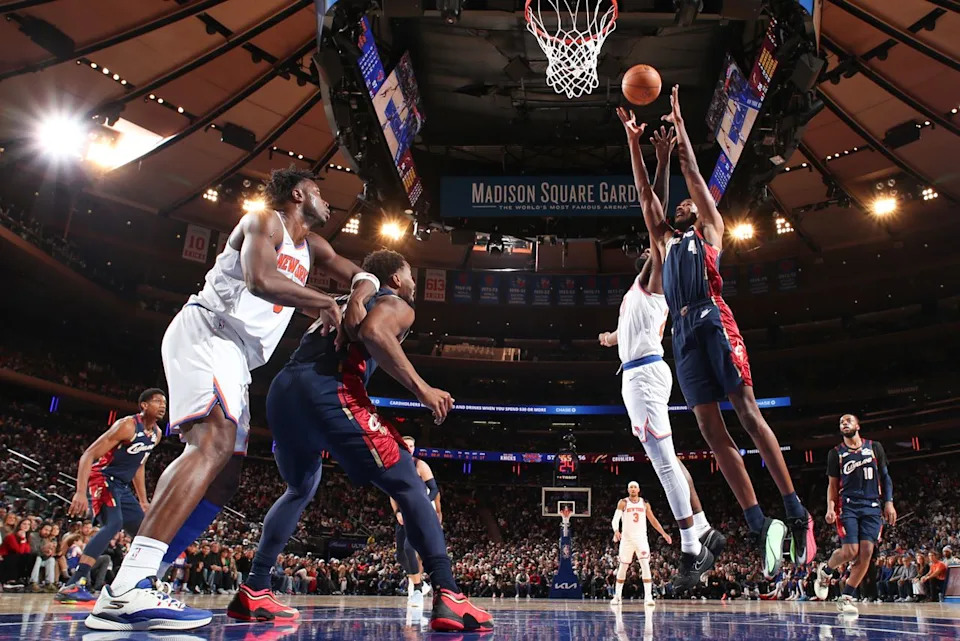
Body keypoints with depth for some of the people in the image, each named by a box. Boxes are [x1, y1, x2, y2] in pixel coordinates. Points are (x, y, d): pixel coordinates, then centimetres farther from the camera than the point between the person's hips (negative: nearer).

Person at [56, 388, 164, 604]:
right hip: (102, 479, -9)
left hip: (122, 487, 9)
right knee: (113, 524, -31)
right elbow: (88, 455, -21)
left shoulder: (156, 434, 8)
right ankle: (73, 586, -36)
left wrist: (143, 501, 20)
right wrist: (81, 492, -31)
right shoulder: (127, 425, -18)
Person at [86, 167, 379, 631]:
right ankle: (129, 590, -38)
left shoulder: (311, 246, 23)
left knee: (224, 477, 4)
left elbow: (362, 275, 17)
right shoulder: (265, 220, -2)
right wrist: (326, 304, -14)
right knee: (216, 442, -30)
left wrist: (356, 300, -7)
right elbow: (259, 279, -21)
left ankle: (127, 592, 1)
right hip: (206, 331, -10)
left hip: (235, 358, 10)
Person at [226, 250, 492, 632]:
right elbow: (373, 333, -10)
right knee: (407, 483, -1)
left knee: (300, 489, 30)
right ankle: (447, 597, -11)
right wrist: (422, 389, -10)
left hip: (283, 389, 8)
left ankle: (254, 592, 25)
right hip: (329, 389, -7)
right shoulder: (397, 304, 13)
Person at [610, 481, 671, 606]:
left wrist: (663, 533, 4)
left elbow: (653, 520, 12)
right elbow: (615, 519, -14)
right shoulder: (623, 503, -4)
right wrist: (616, 531, -33)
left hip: (641, 538, 1)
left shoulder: (645, 504, 5)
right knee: (623, 568, 7)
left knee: (646, 566, -12)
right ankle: (617, 596, 20)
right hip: (627, 539, -1)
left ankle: (648, 597, -12)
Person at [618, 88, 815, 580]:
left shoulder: (710, 231, 19)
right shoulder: (666, 243, 30)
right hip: (683, 335, 5)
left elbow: (693, 176, 15)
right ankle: (761, 526, -4)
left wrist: (679, 128, 20)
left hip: (713, 323, -5)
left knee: (748, 415, -11)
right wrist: (634, 143, 28)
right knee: (711, 430, -4)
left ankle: (797, 515, -7)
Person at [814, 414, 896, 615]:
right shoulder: (836, 453, 8)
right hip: (848, 505, -1)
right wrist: (830, 508, -5)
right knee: (850, 551, -14)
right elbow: (832, 485, 9)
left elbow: (885, 477, 13)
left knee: (866, 553, -9)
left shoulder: (875, 447, 11)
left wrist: (889, 502, 2)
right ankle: (825, 570, 17)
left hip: (872, 506, 2)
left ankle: (846, 598, 1)